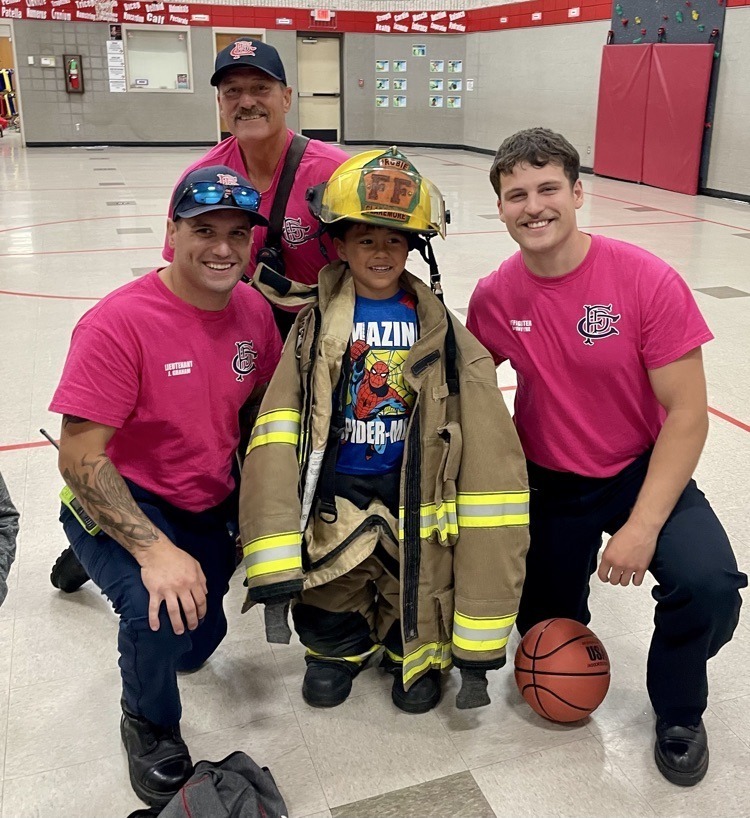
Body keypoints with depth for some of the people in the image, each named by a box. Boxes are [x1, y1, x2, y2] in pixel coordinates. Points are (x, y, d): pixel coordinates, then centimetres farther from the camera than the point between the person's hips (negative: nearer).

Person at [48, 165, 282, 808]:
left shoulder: (254, 311, -6)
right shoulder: (117, 322, -25)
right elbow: (79, 459, -25)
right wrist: (154, 550, -32)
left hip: (212, 504, 6)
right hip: (121, 505, -5)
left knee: (196, 642, 10)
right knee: (161, 614, -29)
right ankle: (149, 725, 4)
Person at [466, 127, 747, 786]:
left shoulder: (647, 280, -20)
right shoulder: (494, 297, -11)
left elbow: (687, 414, -18)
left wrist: (641, 528, -23)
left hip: (644, 470, -2)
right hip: (550, 483, 3)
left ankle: (678, 713, 4)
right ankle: (566, 592, 47)